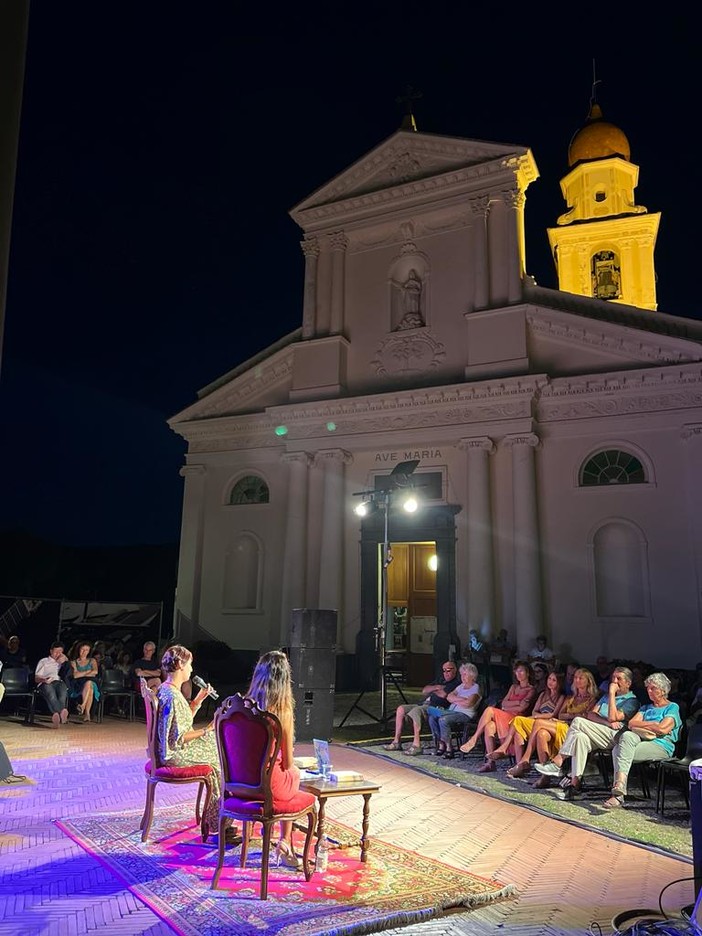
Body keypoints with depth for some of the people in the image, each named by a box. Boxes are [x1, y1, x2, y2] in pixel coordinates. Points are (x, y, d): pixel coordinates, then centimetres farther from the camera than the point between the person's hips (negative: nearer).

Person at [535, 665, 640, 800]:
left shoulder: (632, 701, 5)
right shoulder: (606, 696, 29)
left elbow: (613, 718, -11)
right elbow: (591, 714, 13)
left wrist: (612, 693, -6)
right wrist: (606, 722, -6)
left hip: (614, 737, -7)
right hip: (597, 737, 7)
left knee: (578, 722, -25)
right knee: (580, 737, -27)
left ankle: (557, 763, -23)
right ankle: (575, 783, -29)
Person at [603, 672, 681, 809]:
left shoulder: (672, 707, 10)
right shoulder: (646, 707, 30)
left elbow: (663, 729, -8)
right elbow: (631, 723, 12)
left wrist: (643, 725, 5)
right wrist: (653, 724, 1)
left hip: (661, 746, -5)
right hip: (642, 741, 5)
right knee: (627, 735, -31)